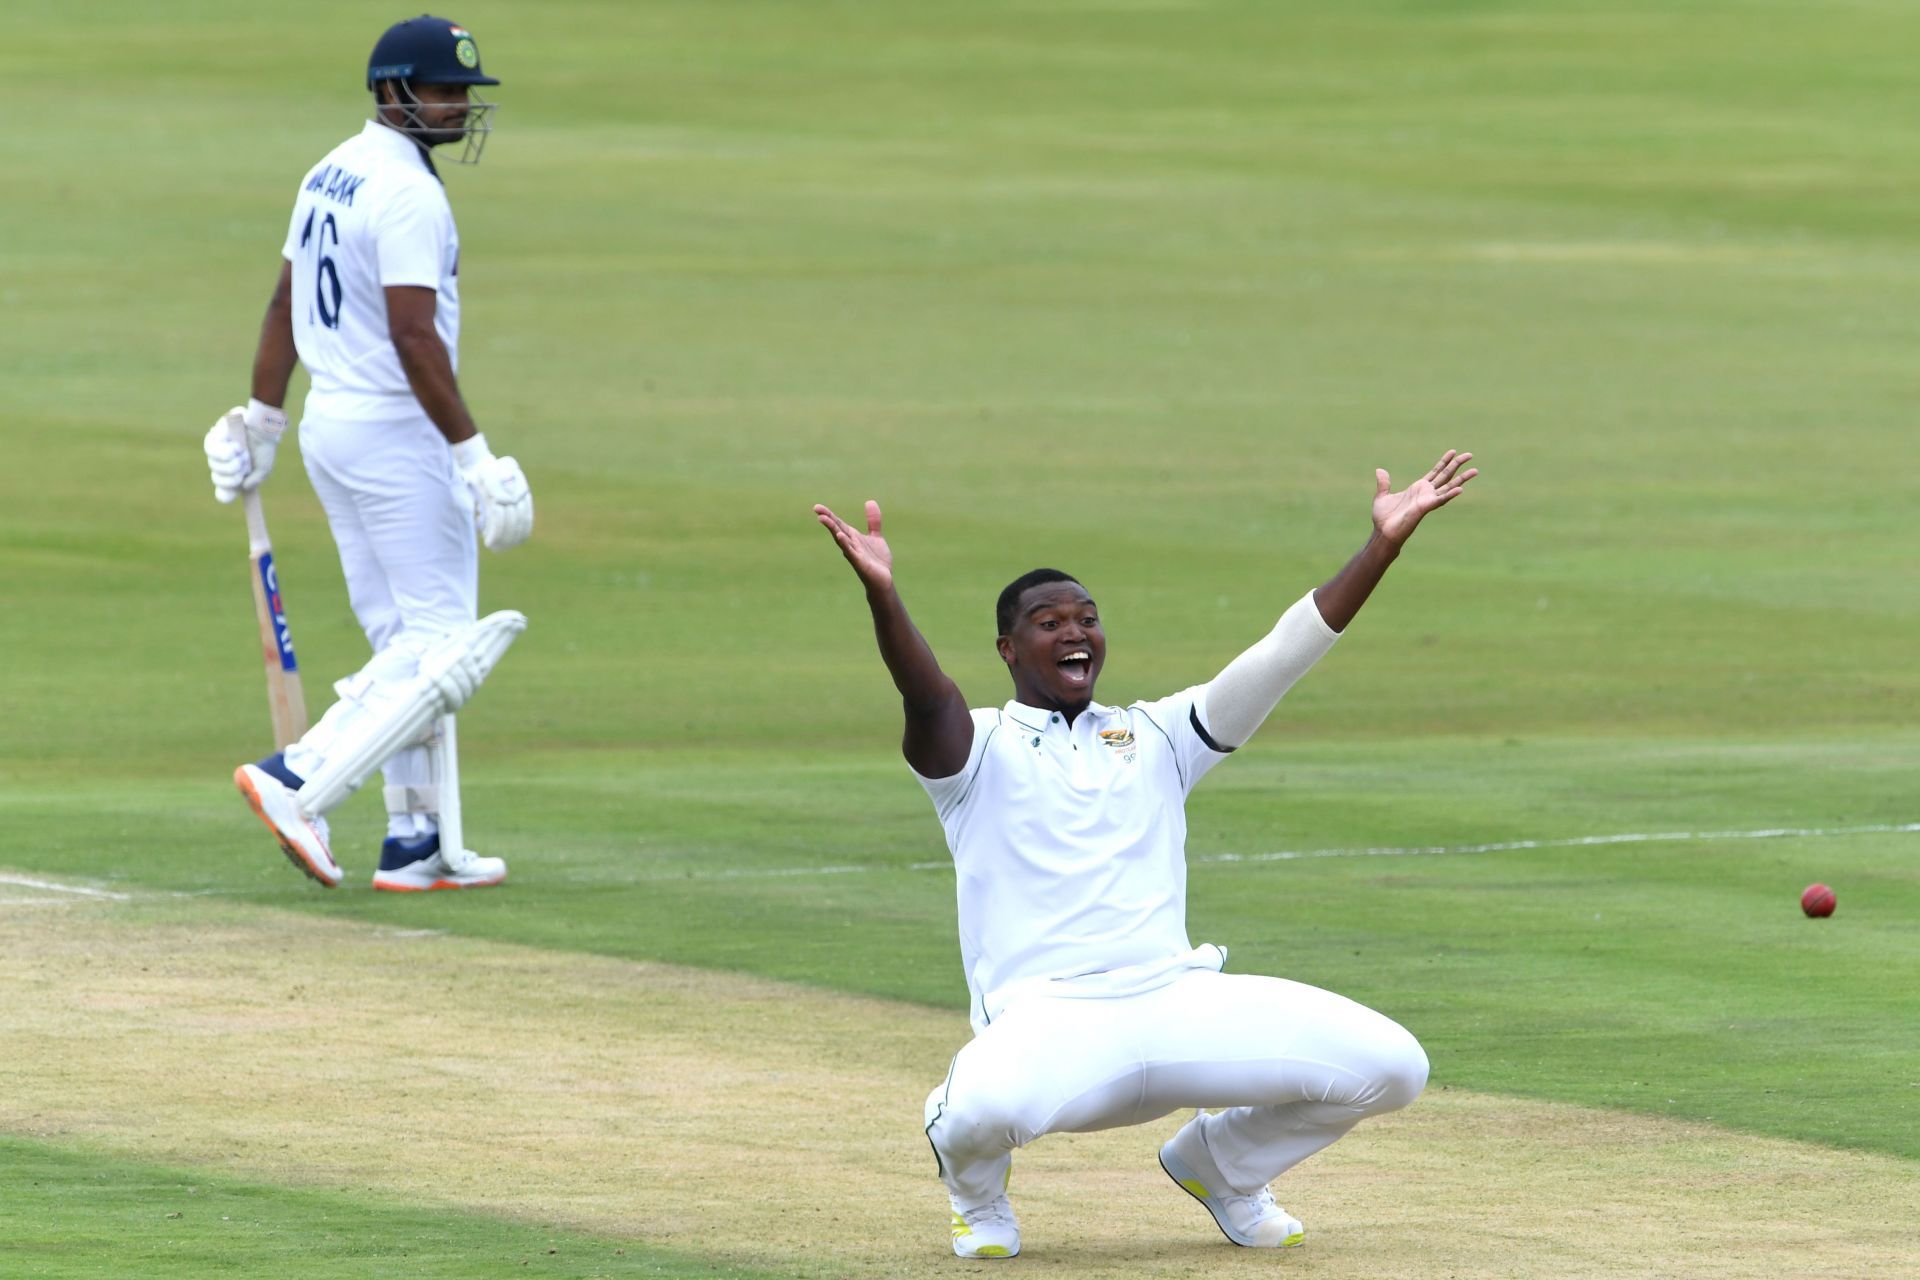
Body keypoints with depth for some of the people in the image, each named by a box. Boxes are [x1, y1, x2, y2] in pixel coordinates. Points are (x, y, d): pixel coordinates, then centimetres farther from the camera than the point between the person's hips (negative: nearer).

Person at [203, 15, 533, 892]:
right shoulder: (408, 194, -18)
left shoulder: (330, 174, 11)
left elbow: (285, 305, 16)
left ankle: (418, 842, 12)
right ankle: (300, 782, -14)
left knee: (406, 644, 12)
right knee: (439, 642, -5)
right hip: (396, 433, -10)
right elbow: (414, 337, -23)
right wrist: (473, 453, -22)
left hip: (330, 423, 10)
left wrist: (261, 422, 22)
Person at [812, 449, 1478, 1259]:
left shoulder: (1156, 736, 20)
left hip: (1180, 1003, 4)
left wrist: (1384, 543, 0)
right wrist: (881, 595, -35)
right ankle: (976, 1190, 3)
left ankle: (1220, 1164, 18)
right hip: (1047, 1020, -4)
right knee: (988, 1105, -40)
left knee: (1390, 1067, -12)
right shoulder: (979, 749, 8)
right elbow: (927, 700, -15)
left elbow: (1280, 659, 11)